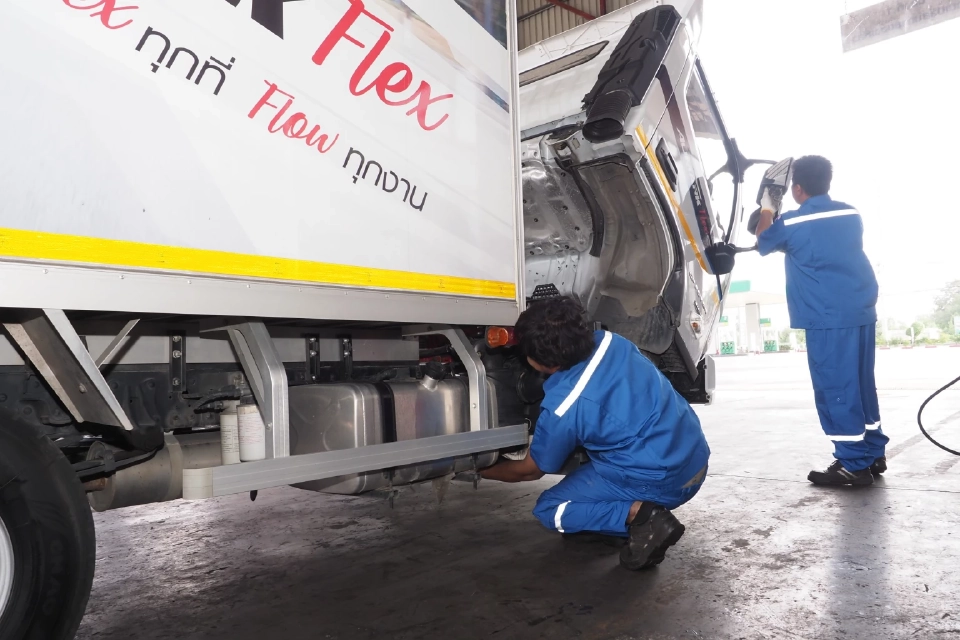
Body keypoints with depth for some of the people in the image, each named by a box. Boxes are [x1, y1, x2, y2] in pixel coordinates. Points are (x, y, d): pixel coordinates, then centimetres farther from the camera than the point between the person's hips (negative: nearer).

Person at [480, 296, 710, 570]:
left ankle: (640, 516, -11)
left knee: (549, 510, 5)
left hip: (661, 480, -8)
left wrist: (479, 469, 14)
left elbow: (531, 471, -2)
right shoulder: (609, 341, -4)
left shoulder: (561, 407, -21)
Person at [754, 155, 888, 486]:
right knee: (860, 385, 15)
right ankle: (873, 452, 22)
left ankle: (854, 463, -2)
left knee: (835, 389, -3)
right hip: (862, 310, 7)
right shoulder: (851, 214, 10)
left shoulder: (791, 223, -6)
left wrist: (766, 210, 30)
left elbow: (763, 243, 14)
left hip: (827, 317, -7)